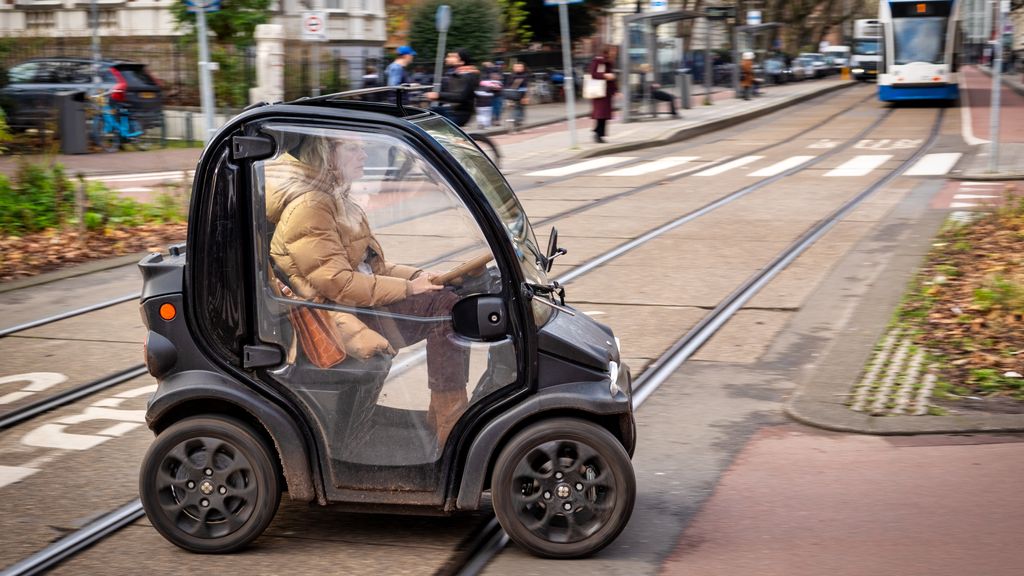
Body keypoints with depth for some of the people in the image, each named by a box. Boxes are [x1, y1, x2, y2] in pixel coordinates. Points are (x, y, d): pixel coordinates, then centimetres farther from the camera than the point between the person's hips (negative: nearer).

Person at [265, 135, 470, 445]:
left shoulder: (334, 199, 16)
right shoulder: (307, 209, -16)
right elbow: (339, 284, -20)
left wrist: (415, 276, 3)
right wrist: (408, 288, -15)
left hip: (360, 300, 10)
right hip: (340, 318, -10)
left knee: (446, 301, -9)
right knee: (444, 307, -21)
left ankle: (444, 417, -10)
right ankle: (450, 432, -21)